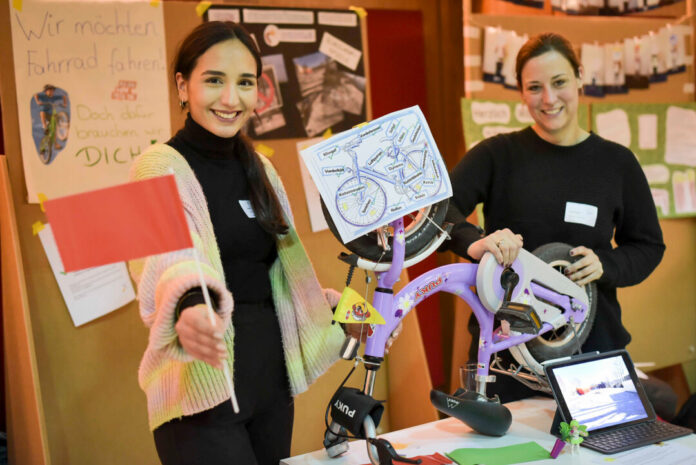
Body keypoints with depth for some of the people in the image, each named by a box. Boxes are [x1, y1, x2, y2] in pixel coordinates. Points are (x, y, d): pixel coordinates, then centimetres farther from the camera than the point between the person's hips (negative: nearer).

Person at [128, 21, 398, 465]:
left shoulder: (259, 169, 10)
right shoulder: (162, 169, -11)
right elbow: (168, 263, -31)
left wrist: (336, 308, 20)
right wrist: (190, 311, -50)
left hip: (271, 377, 7)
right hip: (205, 388, -7)